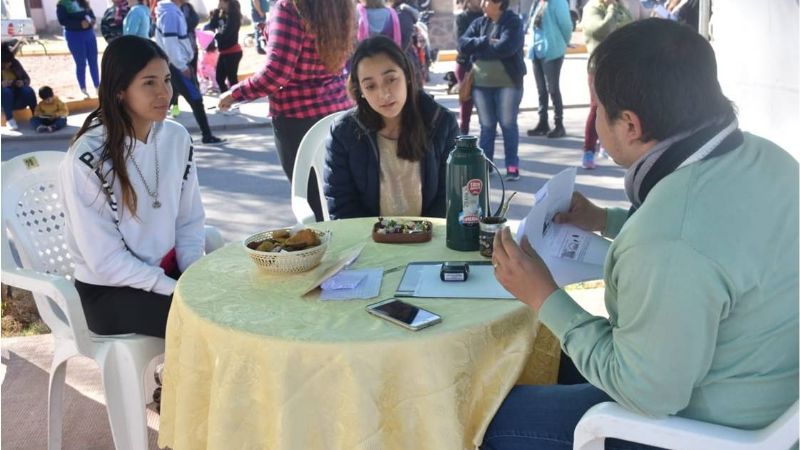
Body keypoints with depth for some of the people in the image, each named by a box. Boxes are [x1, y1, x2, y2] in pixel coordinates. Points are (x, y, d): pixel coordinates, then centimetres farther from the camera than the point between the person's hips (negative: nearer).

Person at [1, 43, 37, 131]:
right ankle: (9, 120, -33)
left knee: (29, 91, -28)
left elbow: (27, 78, 4)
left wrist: (23, 83, -19)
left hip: (17, 96, 2)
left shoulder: (15, 63, -2)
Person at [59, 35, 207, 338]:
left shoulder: (177, 138, -3)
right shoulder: (86, 159, -19)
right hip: (109, 289, -5)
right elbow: (106, 261, -18)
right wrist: (179, 291, -20)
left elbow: (189, 222, 3)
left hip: (168, 269, 5)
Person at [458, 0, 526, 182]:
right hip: (481, 83, 4)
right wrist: (487, 42, -15)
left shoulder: (513, 22, -7)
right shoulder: (479, 23, 9)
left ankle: (512, 166, 5)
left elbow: (505, 47, -22)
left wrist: (479, 47, -9)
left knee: (508, 124, -1)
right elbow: (463, 44, -3)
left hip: (508, 83, -4)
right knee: (486, 125, 8)